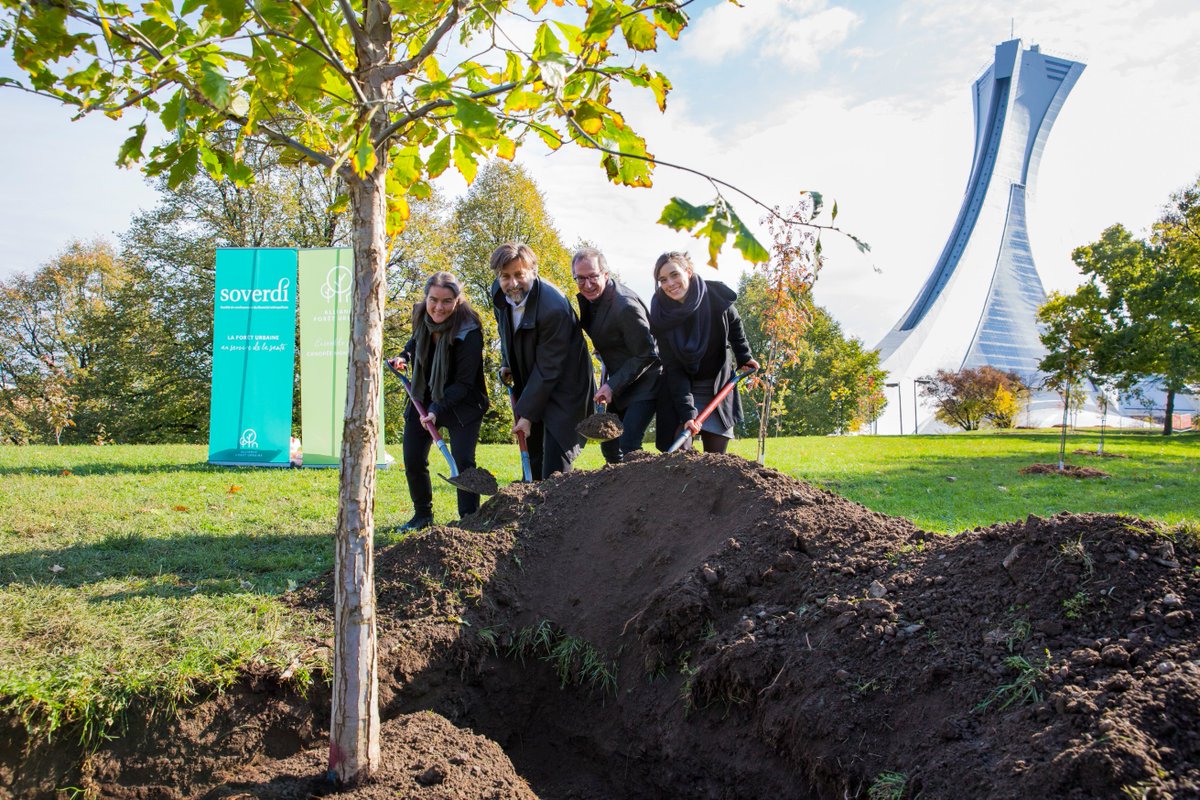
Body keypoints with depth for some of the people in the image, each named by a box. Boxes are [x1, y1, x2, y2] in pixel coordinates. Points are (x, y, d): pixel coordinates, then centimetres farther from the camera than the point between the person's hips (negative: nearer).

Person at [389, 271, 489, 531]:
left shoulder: (468, 332, -26)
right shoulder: (420, 315, -8)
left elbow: (464, 383, -23)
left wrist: (437, 409, -32)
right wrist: (404, 356, -2)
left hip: (462, 404, -6)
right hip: (422, 399, 6)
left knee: (463, 461, -15)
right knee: (413, 461, 5)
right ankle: (423, 515, 26)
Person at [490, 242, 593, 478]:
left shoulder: (554, 308, -30)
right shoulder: (499, 293, -7)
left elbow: (549, 368, -24)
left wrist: (527, 414, -20)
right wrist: (506, 363, 6)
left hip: (562, 390, -7)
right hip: (529, 385, 7)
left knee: (554, 471, -11)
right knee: (534, 467, 14)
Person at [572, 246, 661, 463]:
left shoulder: (626, 305, -26)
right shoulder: (588, 297, 1)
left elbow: (646, 355, -21)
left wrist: (613, 385, -21)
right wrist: (609, 382, 10)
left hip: (644, 383, -9)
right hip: (618, 384, 9)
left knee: (628, 447, -18)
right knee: (609, 447, 11)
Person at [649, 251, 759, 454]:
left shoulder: (716, 295, -15)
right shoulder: (661, 317, -18)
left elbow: (734, 325, 9)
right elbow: (674, 369, -20)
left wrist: (744, 357, 15)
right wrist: (687, 412, -27)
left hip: (719, 386, 2)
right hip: (680, 388, -2)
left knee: (716, 454, 2)